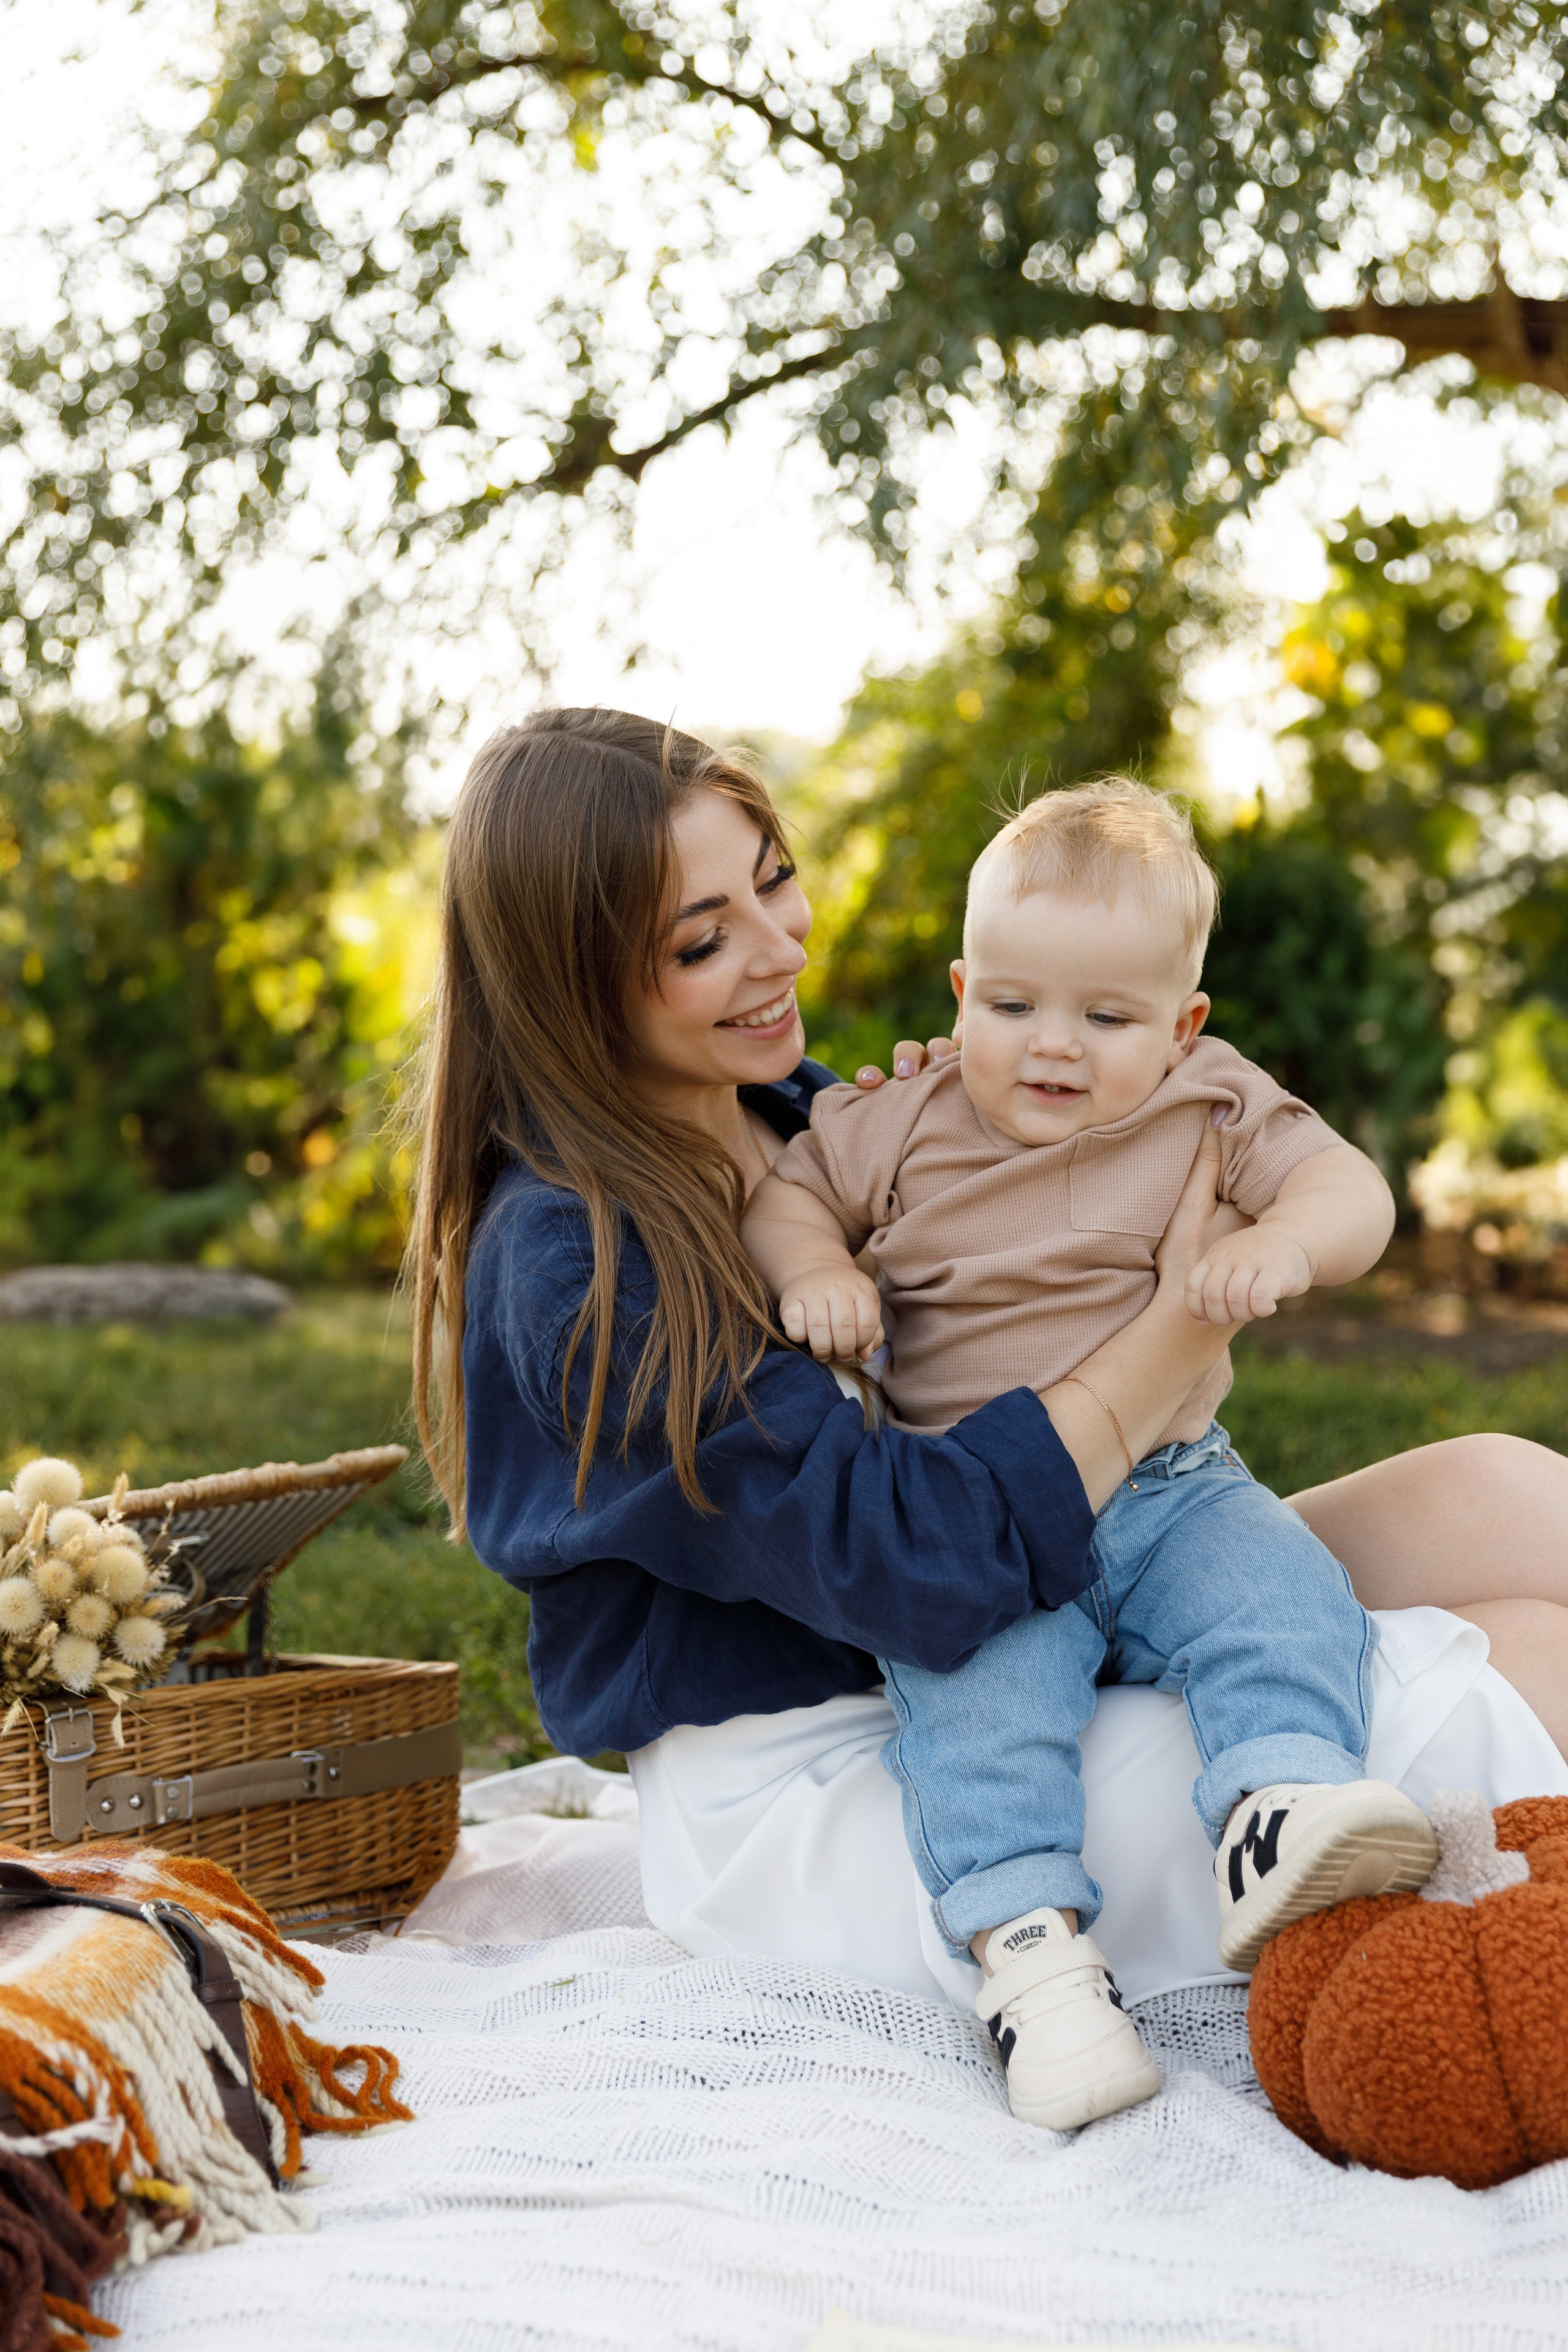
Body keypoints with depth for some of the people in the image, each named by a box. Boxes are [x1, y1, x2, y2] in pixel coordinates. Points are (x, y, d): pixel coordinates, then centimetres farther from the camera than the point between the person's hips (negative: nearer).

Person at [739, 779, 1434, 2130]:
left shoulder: (1208, 1110, 3)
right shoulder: (905, 1128, 4)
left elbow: (1349, 1186, -4)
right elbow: (784, 1189, 14)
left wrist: (1286, 1242, -27)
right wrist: (815, 1269, -8)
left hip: (1171, 1489, 1)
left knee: (1281, 1594, -28)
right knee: (973, 1677, -28)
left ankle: (1277, 1814, -44)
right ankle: (1026, 1938, -34)